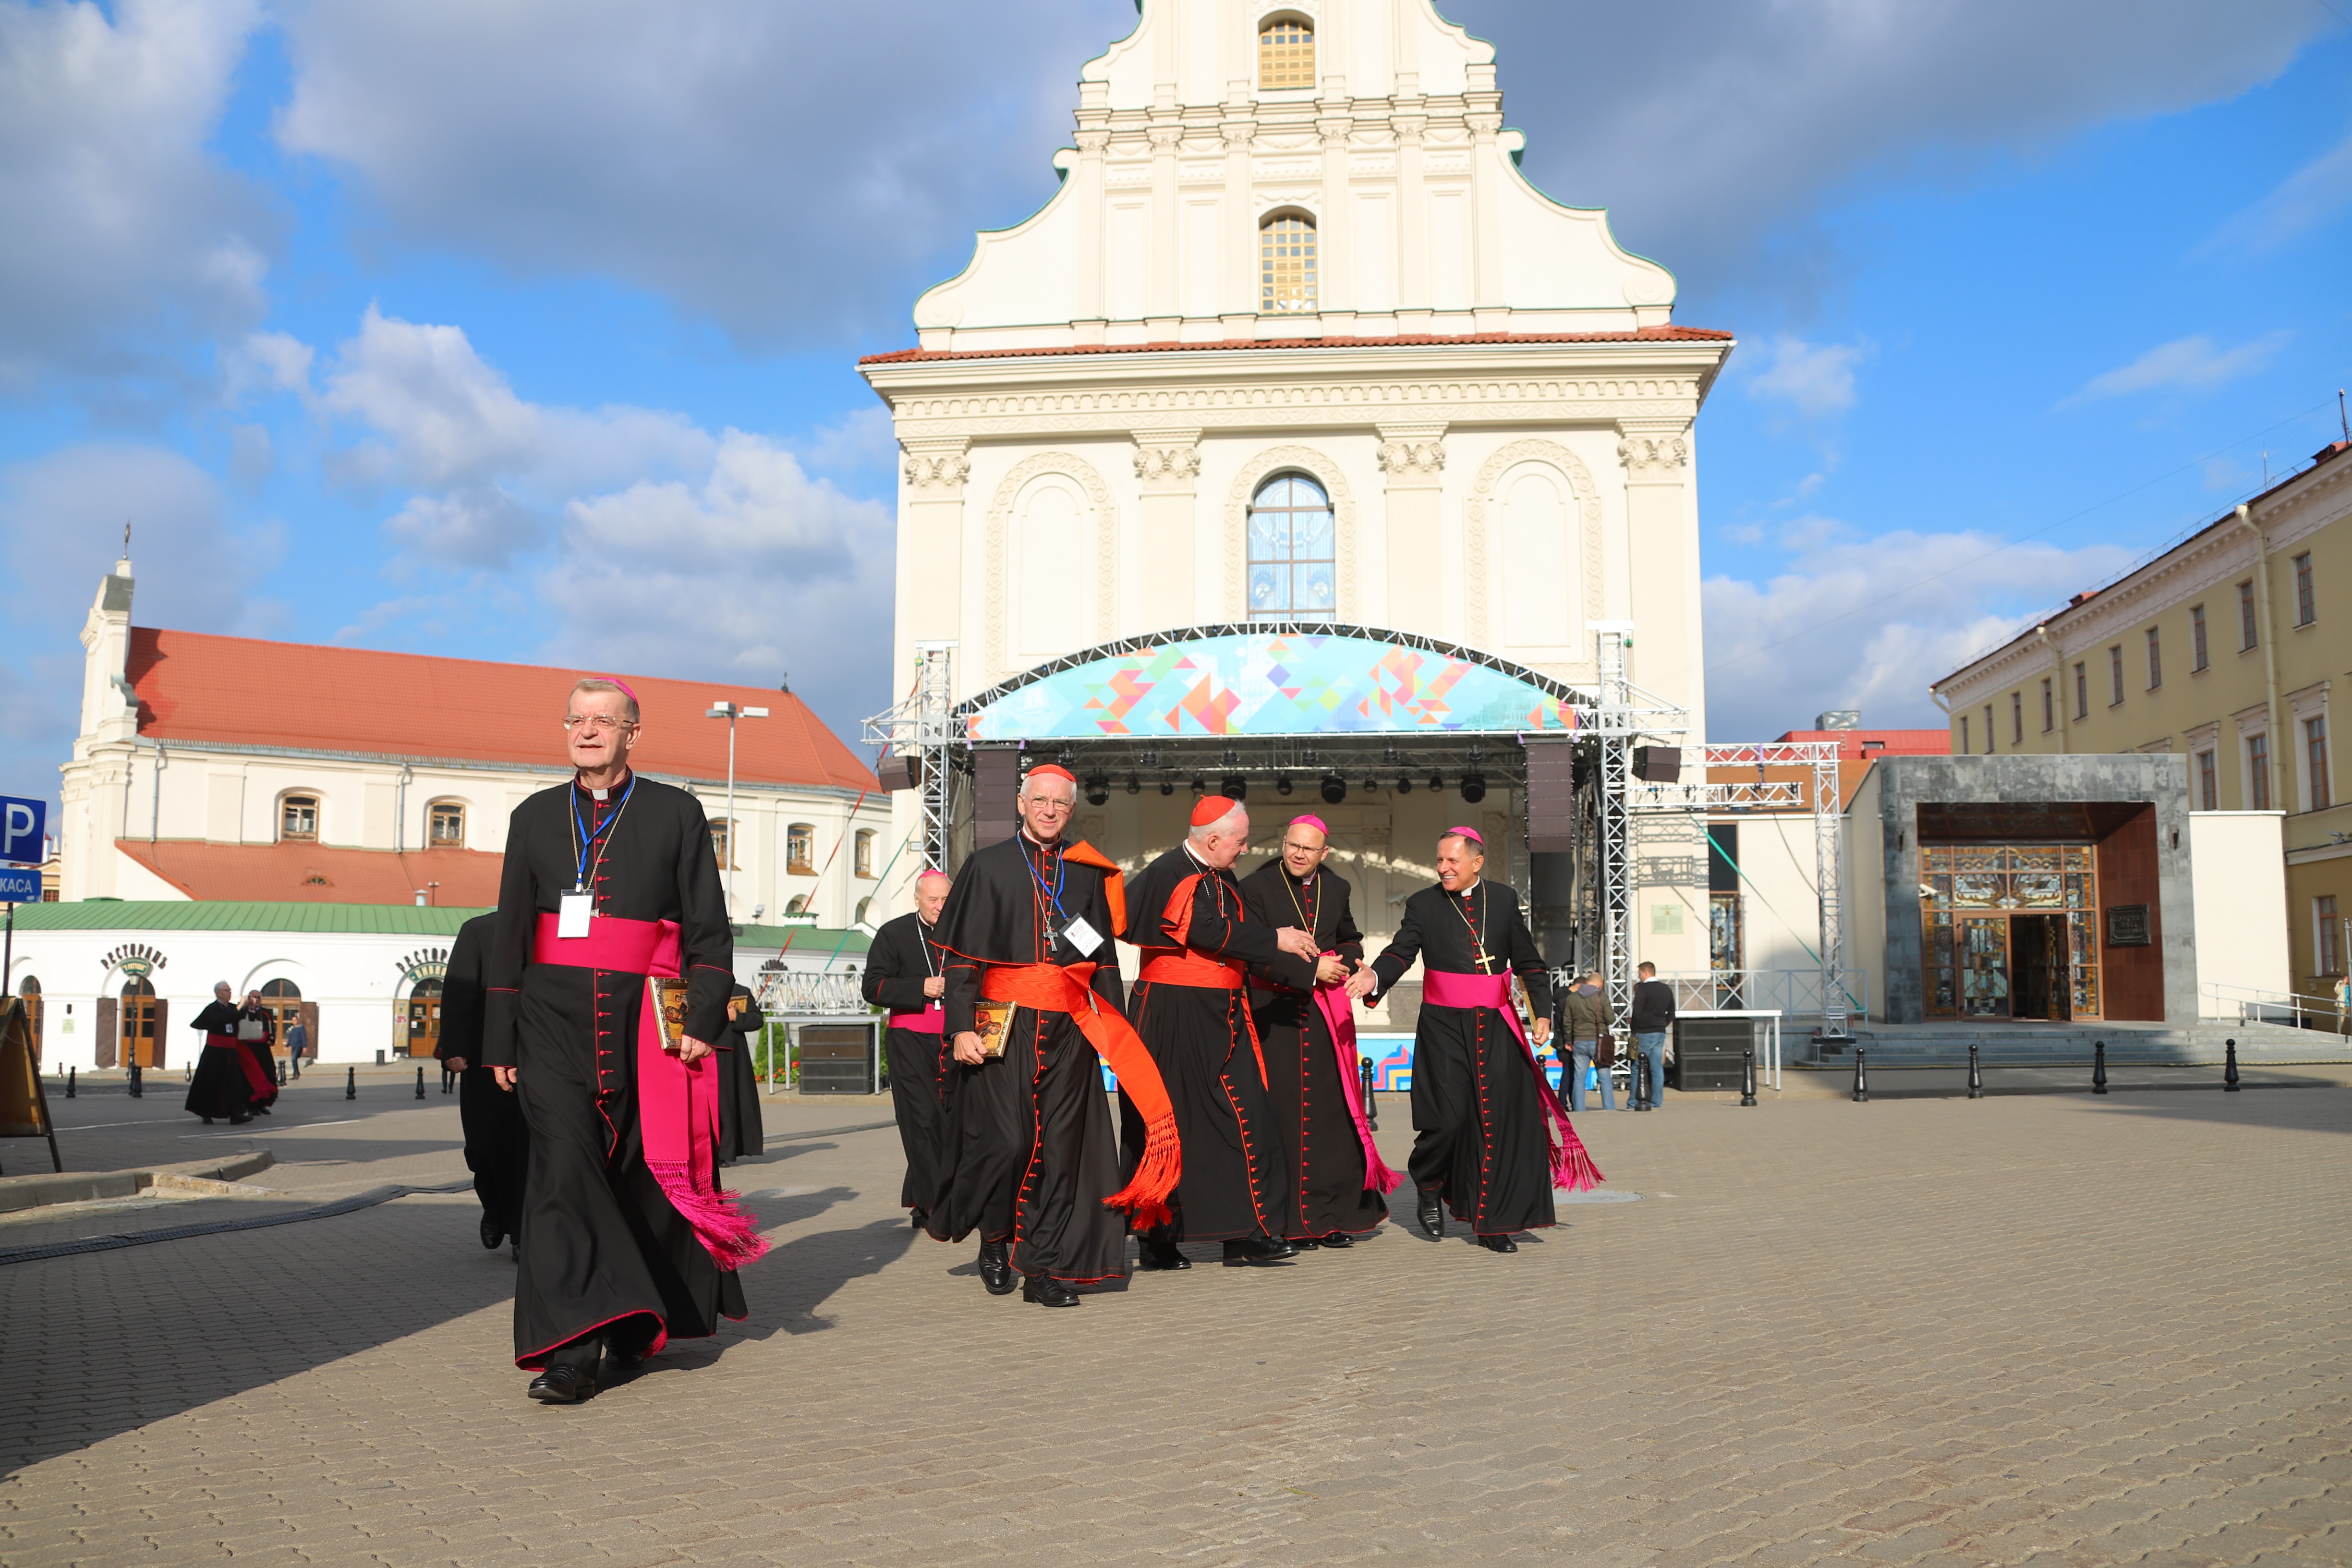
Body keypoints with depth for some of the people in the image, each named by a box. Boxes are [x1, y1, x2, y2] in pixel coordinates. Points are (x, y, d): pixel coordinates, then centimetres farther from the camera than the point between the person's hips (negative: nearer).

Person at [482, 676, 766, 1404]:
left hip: (647, 1021, -1)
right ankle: (571, 1351, -12)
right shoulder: (535, 817, 12)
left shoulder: (677, 814, 5)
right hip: (554, 1020, 1)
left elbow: (710, 929, 3)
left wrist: (703, 1017, -8)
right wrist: (500, 1042, 9)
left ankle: (630, 1330, 25)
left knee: (641, 1178, 6)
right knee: (564, 1166, -12)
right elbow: (509, 934, 14)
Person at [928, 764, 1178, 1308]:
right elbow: (961, 956, 1)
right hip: (1004, 1026, -3)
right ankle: (994, 1237, 17)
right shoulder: (988, 866, 4)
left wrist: (1117, 1034, 9)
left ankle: (1045, 1268, 10)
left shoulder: (1089, 874, 12)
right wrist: (961, 1027, -9)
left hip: (1069, 1029, 3)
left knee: (1061, 1146, 1)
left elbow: (1105, 958, 15)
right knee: (1006, 1140, -10)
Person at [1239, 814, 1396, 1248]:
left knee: (1332, 1111, 2)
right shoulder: (1256, 887, -4)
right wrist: (1311, 971, -14)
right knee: (1283, 1113, -4)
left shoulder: (1336, 888, 12)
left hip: (1326, 1013, 4)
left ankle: (1333, 1217, 10)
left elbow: (1351, 941, 23)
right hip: (1275, 1014, -4)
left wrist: (1340, 963, 0)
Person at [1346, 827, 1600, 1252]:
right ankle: (1429, 1188, 22)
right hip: (1444, 1029, -2)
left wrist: (1542, 1012, 4)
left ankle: (1492, 1225, 8)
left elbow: (1528, 962, 13)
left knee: (1499, 1123, -1)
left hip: (1496, 1027, 2)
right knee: (1448, 1118, -9)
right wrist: (1375, 977, -29)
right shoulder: (1423, 905, 4)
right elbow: (1401, 953, -9)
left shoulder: (1504, 900, 9)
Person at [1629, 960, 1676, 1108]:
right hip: (1660, 1033, 7)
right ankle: (1656, 1103, 6)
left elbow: (1637, 1013, -17)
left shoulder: (1643, 989, -11)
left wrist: (1633, 1026, -1)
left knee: (1637, 1069, -3)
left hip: (1644, 1034, -7)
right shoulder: (1667, 989, 12)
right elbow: (1671, 1014, 17)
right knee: (1657, 1068, 7)